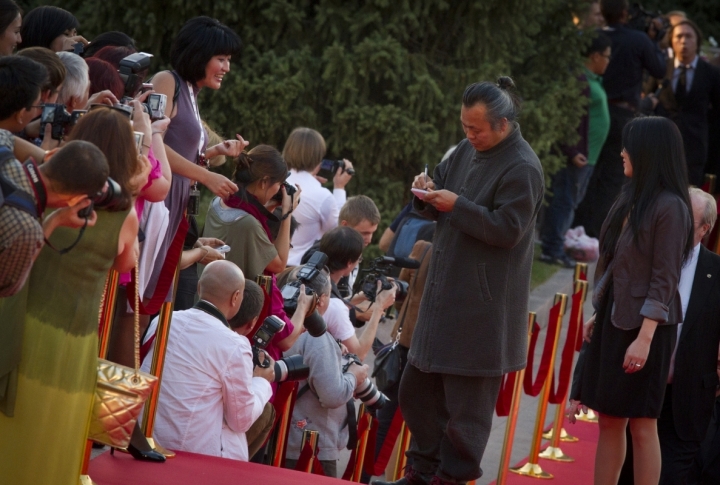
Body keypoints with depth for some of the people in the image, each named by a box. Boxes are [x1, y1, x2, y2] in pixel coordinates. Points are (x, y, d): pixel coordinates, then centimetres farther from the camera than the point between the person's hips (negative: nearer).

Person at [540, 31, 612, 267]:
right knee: (564, 201, -6)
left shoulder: (593, 80, 15)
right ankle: (552, 250, -3)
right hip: (577, 154, -10)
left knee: (571, 202, 14)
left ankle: (551, 244, 19)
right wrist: (572, 152, -24)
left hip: (587, 154, 10)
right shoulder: (579, 80, -17)